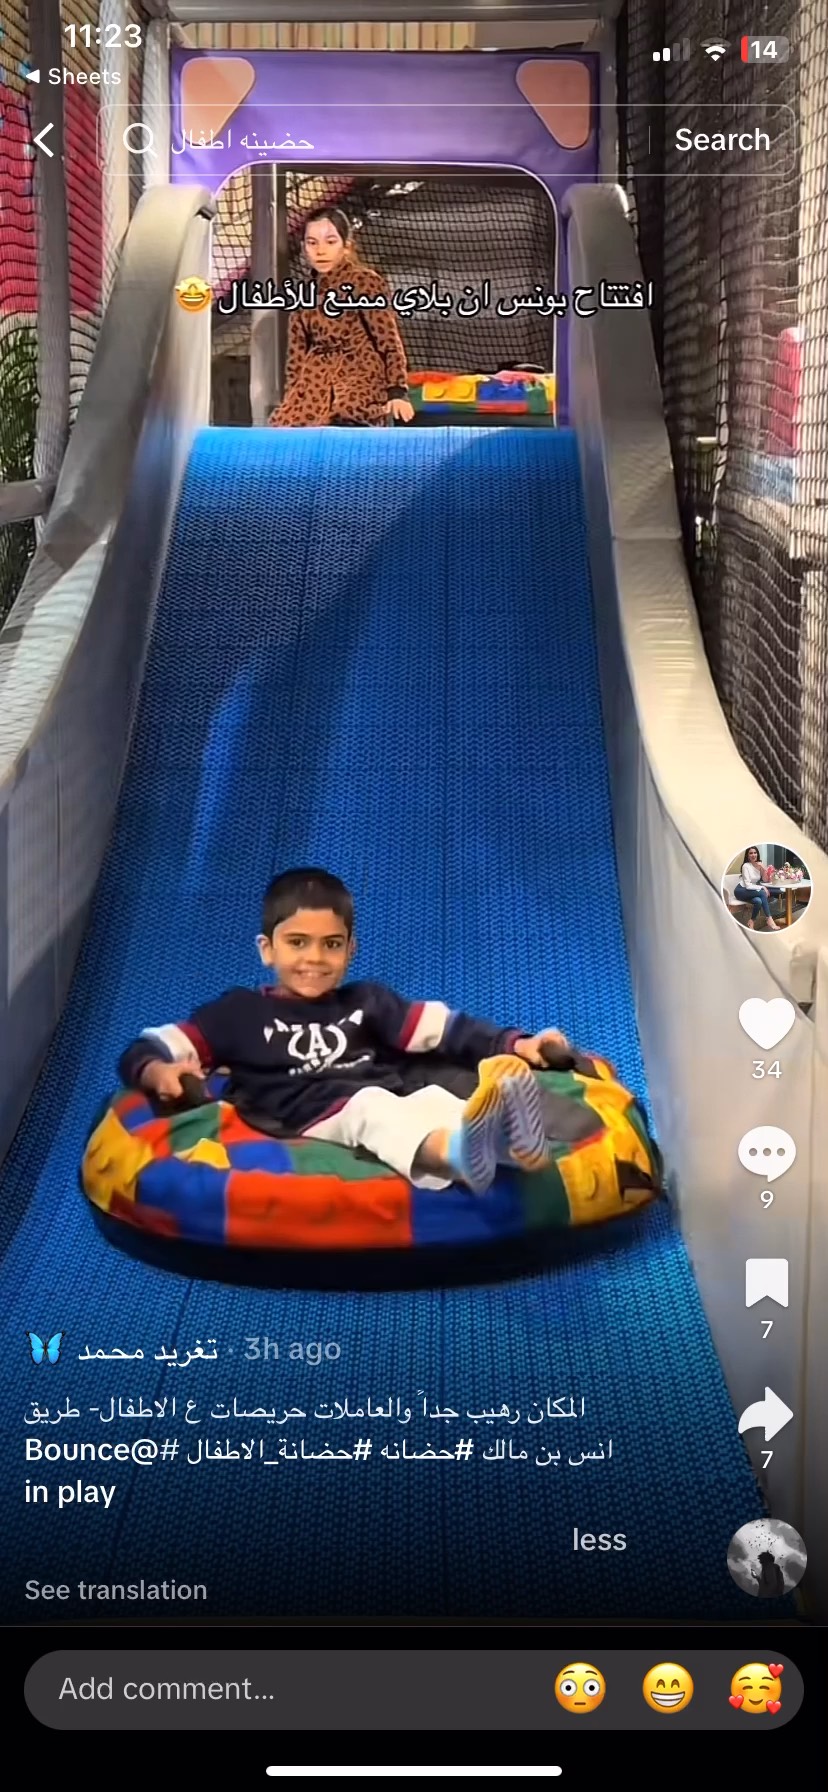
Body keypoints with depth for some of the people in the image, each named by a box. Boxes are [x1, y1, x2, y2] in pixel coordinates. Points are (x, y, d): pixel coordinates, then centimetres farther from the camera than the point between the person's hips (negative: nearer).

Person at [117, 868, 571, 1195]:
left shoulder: (366, 1001, 30)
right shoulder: (241, 1012, 20)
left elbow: (444, 1028, 21)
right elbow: (143, 1052, 13)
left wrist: (512, 1044, 5)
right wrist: (159, 1072, -12)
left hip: (398, 1104, 4)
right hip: (315, 1116, -4)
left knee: (435, 1098, -29)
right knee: (370, 1105, -36)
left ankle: (506, 1141, -64)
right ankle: (459, 1153, -69)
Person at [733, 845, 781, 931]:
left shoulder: (759, 865, 3)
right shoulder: (746, 866, -15)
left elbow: (765, 880, -4)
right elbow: (748, 885, -19)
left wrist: (763, 869, -16)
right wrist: (762, 888, -21)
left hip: (752, 891, 6)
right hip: (741, 891, -6)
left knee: (759, 901, -31)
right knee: (762, 893, -30)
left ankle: (752, 921, -12)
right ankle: (769, 919, -28)